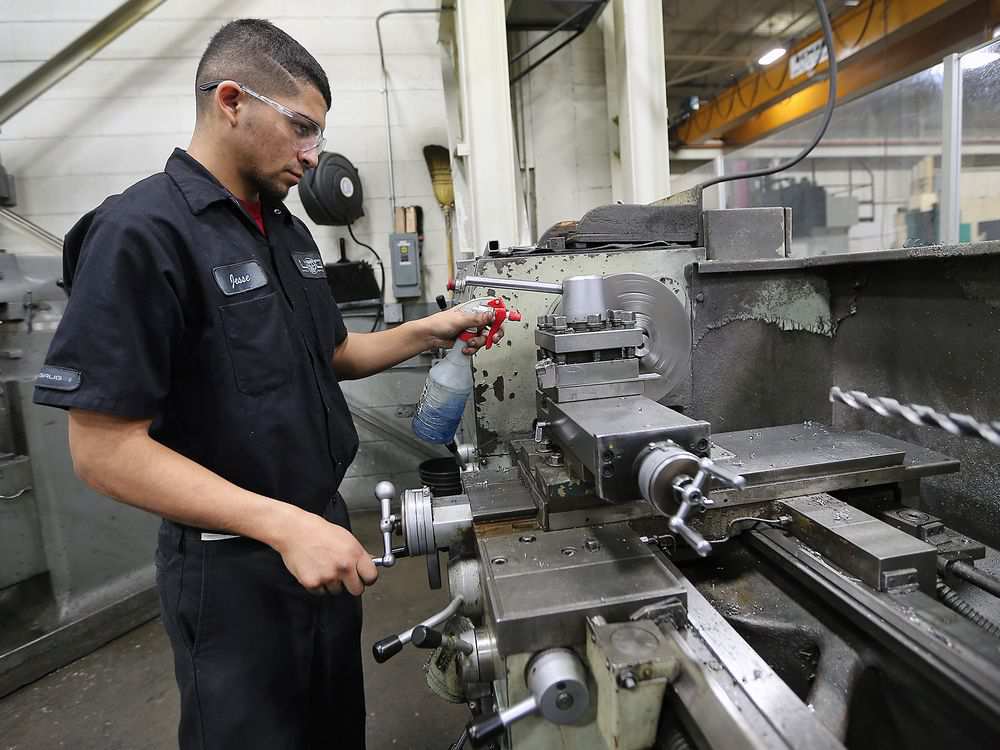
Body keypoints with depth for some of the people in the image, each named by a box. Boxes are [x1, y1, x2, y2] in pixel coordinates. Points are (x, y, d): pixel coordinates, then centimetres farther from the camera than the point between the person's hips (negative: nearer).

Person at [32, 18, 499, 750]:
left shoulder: (288, 230, 6)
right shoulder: (140, 233, -18)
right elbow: (104, 447, -21)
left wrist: (426, 331, 2)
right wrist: (283, 525, -29)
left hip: (324, 527, 8)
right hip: (233, 563, -7)